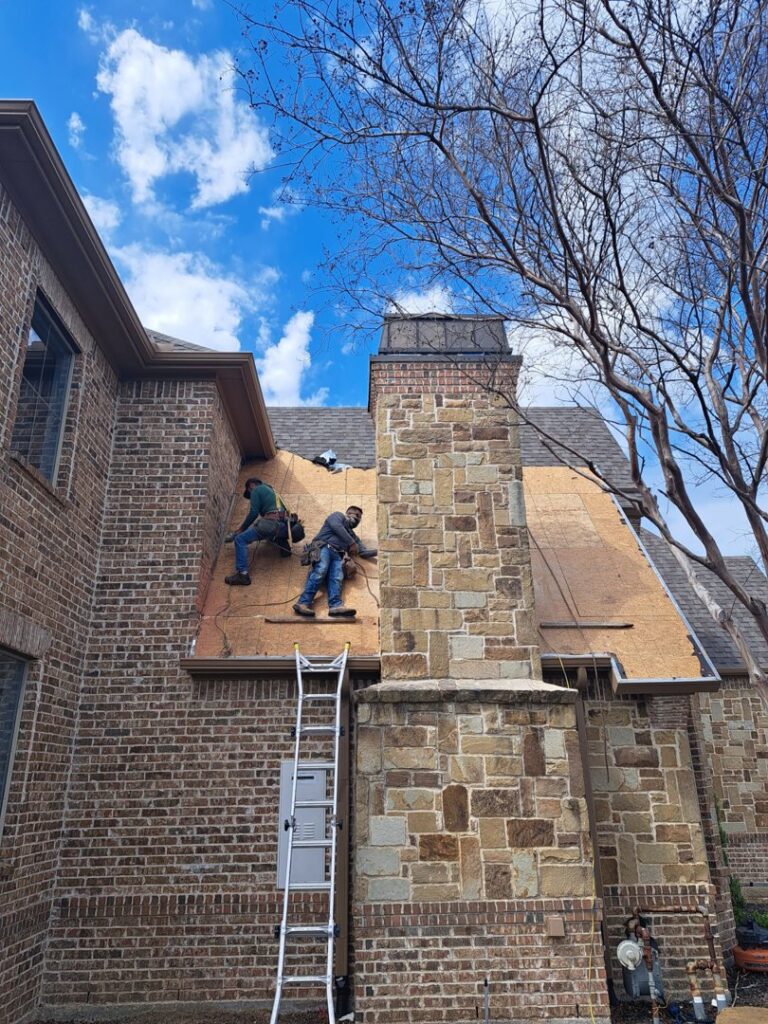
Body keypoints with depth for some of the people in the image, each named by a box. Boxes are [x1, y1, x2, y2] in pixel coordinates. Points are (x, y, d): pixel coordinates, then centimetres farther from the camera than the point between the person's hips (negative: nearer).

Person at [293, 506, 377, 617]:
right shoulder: (338, 515, 23)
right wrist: (351, 543, -1)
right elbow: (337, 527, 0)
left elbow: (364, 551, 31)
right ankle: (303, 603, -42)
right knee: (320, 571, -31)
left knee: (337, 577, -23)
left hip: (337, 555, 6)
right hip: (323, 547, -6)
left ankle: (335, 606, -47)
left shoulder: (352, 534, 39)